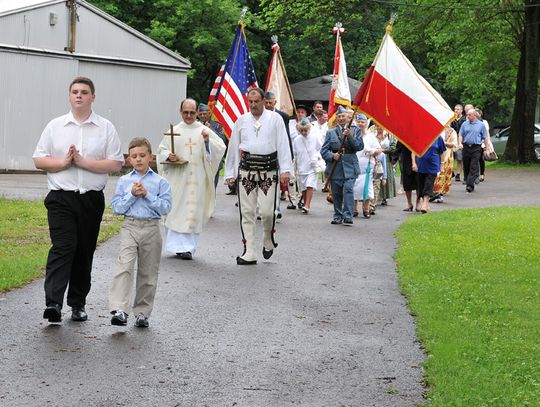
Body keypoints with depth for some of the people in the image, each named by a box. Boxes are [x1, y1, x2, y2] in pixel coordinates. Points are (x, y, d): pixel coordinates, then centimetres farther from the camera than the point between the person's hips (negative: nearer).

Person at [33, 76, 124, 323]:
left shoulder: (106, 128, 5)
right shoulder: (55, 126, 8)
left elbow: (116, 164, -2)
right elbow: (39, 160, 6)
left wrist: (83, 162, -12)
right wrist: (63, 163, -11)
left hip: (91, 199, 1)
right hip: (61, 198, -1)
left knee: (85, 252, 8)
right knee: (63, 247, -15)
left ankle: (78, 303, 19)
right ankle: (53, 303, -22)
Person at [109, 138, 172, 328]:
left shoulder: (160, 182, 4)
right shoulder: (124, 181, 7)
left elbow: (166, 207, -5)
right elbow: (116, 207, 3)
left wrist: (147, 194, -11)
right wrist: (132, 195, -9)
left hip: (151, 228, 1)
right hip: (130, 227, 0)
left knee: (148, 273, 7)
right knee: (125, 266, -16)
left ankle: (142, 312, 19)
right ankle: (119, 310, -25)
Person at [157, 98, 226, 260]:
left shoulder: (204, 131, 8)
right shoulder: (174, 131, 8)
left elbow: (221, 148, 5)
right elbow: (161, 150, 10)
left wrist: (208, 141, -13)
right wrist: (168, 156, -10)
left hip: (197, 179, 0)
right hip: (177, 178, 0)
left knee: (194, 213, -1)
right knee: (177, 210, -5)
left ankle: (188, 247, 4)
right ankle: (179, 245, 1)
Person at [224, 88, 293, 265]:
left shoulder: (275, 119, 5)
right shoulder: (241, 121, 11)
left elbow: (283, 144, 1)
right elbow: (233, 147, 15)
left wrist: (285, 170, -7)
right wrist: (230, 173, 13)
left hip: (269, 171, -2)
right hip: (246, 170, 2)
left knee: (267, 211, -9)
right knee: (247, 212, 0)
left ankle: (268, 240, 22)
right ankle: (249, 253, 5)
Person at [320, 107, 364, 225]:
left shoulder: (355, 130, 10)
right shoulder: (331, 132, 12)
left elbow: (360, 146, -2)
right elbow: (323, 150, 7)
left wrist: (350, 136, -14)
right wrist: (332, 156, -13)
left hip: (349, 167, -2)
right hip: (335, 168, 2)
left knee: (348, 189, -17)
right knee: (336, 193, 5)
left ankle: (348, 216, -16)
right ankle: (338, 216, 18)